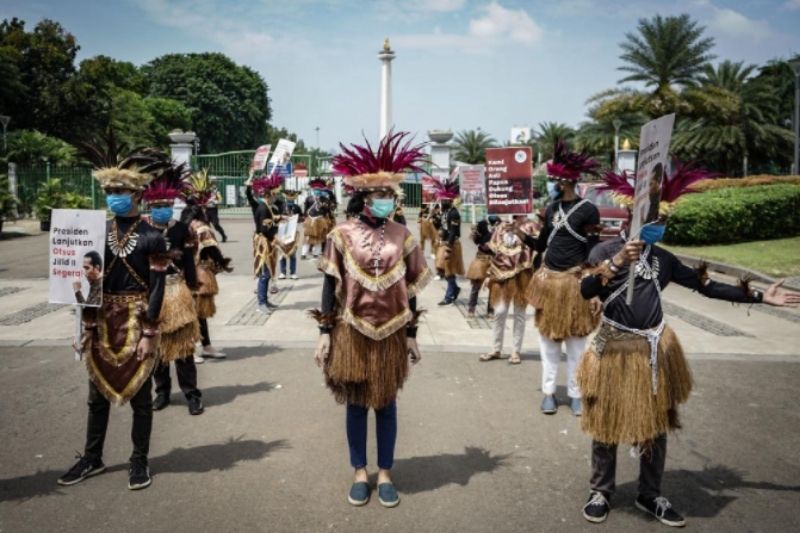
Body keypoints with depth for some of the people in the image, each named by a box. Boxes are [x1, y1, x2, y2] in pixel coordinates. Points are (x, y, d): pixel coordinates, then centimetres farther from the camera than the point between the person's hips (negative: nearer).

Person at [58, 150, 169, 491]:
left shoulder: (152, 238, -9)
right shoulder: (99, 232, 5)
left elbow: (157, 288, -11)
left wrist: (148, 333, -15)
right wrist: (88, 327, 4)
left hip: (136, 321, -5)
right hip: (104, 322, 5)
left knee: (139, 395, 6)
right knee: (98, 393, 14)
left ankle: (139, 462, 19)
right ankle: (92, 459, 29)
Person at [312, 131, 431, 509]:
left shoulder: (402, 236, 0)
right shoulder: (342, 234, -5)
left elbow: (410, 288, 4)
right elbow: (330, 284, -2)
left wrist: (411, 334, 3)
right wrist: (325, 332, -6)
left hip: (390, 333, 1)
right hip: (352, 332, -1)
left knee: (386, 404, 11)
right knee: (356, 403, 10)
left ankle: (385, 474, 25)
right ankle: (359, 472, 26)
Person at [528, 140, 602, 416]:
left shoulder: (588, 210, -8)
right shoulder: (551, 209, 8)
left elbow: (592, 252, -9)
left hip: (574, 282, -5)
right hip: (548, 279, 5)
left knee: (576, 343, 5)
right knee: (547, 339, 9)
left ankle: (575, 394, 18)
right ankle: (549, 392, 20)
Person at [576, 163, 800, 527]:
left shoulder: (663, 258, 7)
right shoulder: (605, 251, -6)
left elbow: (708, 287, 8)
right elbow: (585, 291, -21)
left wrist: (760, 297, 6)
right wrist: (618, 261, -31)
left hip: (654, 350, 4)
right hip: (614, 348, -4)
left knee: (655, 426, 12)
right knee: (607, 424, 6)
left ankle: (650, 496, 28)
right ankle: (601, 492, 24)